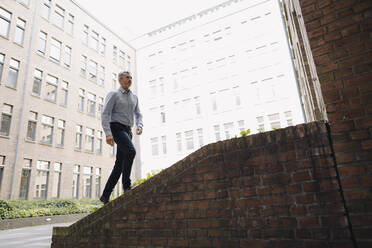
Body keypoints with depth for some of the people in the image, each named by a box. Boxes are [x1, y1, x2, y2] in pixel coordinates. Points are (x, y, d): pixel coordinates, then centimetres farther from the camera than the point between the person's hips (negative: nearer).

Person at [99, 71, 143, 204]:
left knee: (119, 164, 2)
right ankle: (126, 185, -18)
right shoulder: (113, 94, 1)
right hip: (117, 128, -6)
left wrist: (139, 125, 2)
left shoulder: (134, 97, 19)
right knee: (130, 151, -30)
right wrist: (108, 133, -19)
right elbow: (105, 114, -7)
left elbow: (138, 114, 24)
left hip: (128, 130, 6)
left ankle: (105, 195, 10)